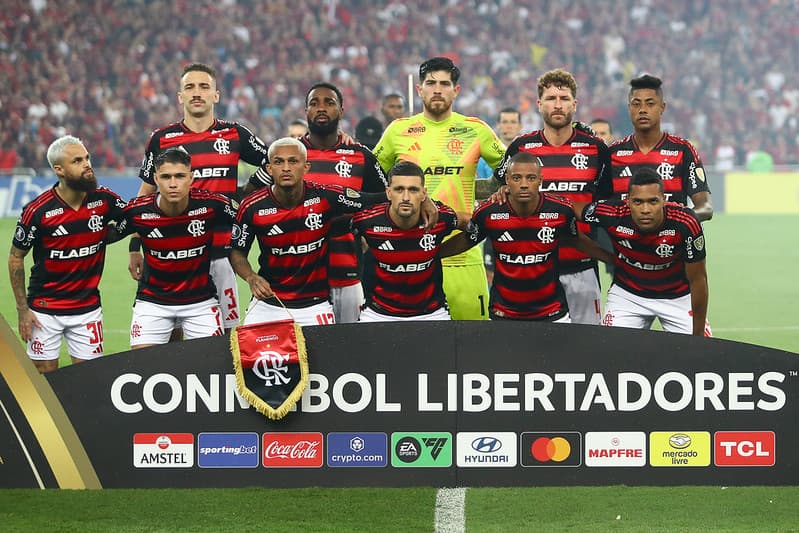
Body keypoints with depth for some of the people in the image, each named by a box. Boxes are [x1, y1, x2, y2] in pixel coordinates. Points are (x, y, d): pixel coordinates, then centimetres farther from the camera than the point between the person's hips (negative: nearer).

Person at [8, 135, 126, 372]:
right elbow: (16, 257, -3)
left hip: (88, 307, 3)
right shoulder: (38, 210, -14)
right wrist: (22, 309, -4)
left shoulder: (104, 200, -6)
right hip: (45, 309, -3)